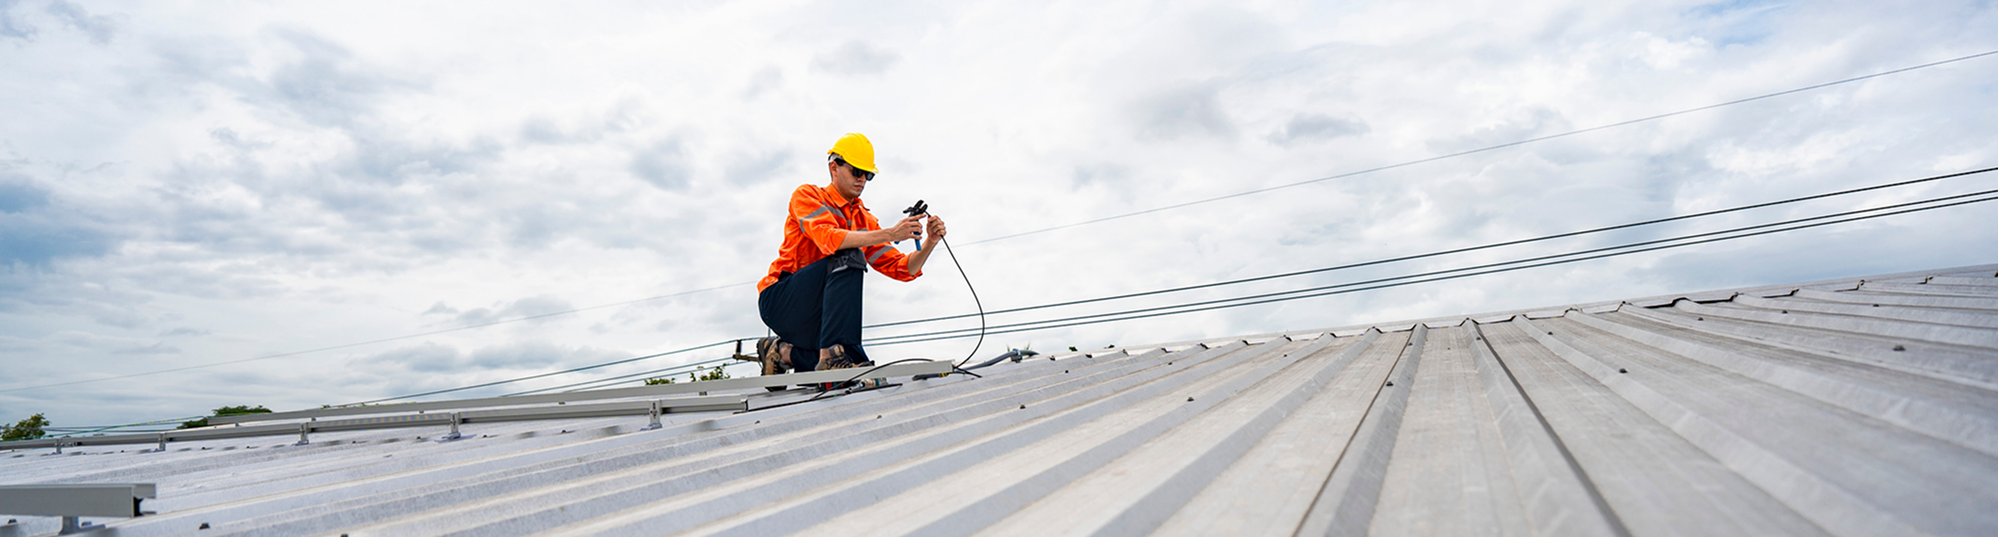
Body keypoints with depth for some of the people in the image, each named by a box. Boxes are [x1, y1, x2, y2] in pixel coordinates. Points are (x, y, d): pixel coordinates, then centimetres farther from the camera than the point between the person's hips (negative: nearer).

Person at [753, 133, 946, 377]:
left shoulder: (865, 221, 13)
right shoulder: (807, 195, -2)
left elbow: (902, 269, 5)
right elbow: (829, 239, -24)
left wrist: (929, 243, -14)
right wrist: (890, 234, -31)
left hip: (814, 317, 6)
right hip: (779, 299, -6)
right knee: (848, 256, -28)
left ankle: (784, 352, 9)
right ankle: (832, 353, -34)